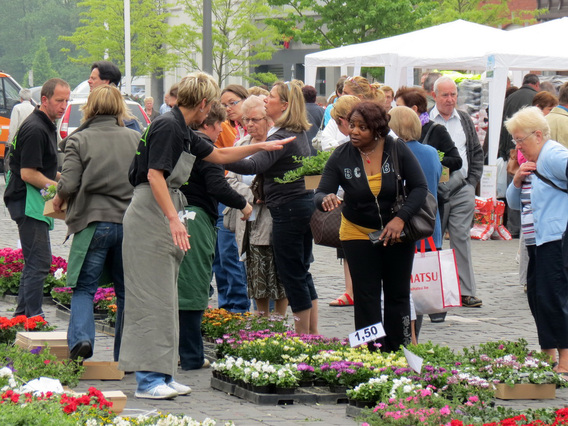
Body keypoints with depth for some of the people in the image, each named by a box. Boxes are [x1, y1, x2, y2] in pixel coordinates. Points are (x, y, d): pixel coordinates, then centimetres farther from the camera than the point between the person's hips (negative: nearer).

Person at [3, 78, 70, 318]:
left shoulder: (46, 126, 17)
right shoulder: (35, 129, -17)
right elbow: (28, 174, -21)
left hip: (35, 202, 11)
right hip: (28, 202, -11)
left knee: (34, 262, 15)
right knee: (39, 262, -11)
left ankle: (22, 315, 21)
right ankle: (33, 319, -10)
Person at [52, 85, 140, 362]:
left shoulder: (78, 140, -3)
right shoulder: (136, 139, 6)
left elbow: (69, 184, -10)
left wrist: (58, 199, 11)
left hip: (93, 222, -3)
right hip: (131, 222, 3)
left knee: (83, 288, 5)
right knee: (126, 291, 12)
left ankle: (81, 338, -18)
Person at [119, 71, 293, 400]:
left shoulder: (183, 131, 17)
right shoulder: (167, 126, -14)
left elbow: (219, 156, 32)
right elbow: (155, 175, -22)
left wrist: (261, 146, 30)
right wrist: (174, 219, -29)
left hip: (164, 221, 10)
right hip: (149, 217, -10)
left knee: (165, 299, 11)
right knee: (152, 298, -10)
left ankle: (162, 375, 15)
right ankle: (149, 379, -9)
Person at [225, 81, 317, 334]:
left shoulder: (281, 137, -19)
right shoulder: (299, 134, 11)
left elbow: (254, 166, -33)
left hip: (288, 210, -10)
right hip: (305, 202, 10)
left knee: (292, 275, -1)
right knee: (302, 273, 16)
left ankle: (303, 336, 4)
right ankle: (313, 334, 20)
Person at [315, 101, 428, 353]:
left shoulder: (397, 151, -13)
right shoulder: (341, 157, -11)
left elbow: (420, 187, -9)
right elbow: (320, 194, -12)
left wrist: (401, 219, -22)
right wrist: (326, 199, -37)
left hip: (398, 233, 0)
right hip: (358, 233, 0)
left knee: (398, 295, 5)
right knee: (366, 298, -4)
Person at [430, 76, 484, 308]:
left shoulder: (465, 121, 13)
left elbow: (477, 153, 19)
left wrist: (472, 181, 9)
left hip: (462, 189, 2)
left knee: (461, 238, -2)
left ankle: (466, 291, -2)